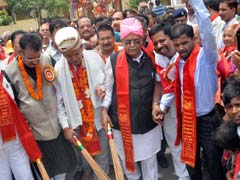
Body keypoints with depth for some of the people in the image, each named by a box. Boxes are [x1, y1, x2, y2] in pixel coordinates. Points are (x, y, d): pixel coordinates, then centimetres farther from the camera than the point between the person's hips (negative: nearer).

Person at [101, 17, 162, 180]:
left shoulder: (151, 59, -3)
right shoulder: (114, 61, -9)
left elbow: (158, 82, 11)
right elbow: (108, 88, -1)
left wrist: (156, 104, 2)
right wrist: (104, 111, -4)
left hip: (148, 117, 1)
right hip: (122, 118, -1)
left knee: (149, 156, 15)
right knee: (127, 155, 17)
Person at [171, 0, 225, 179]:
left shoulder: (206, 56, -15)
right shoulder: (177, 62, 3)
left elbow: (207, 28, -31)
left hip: (207, 121, -5)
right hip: (186, 121, 6)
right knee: (191, 162, 22)